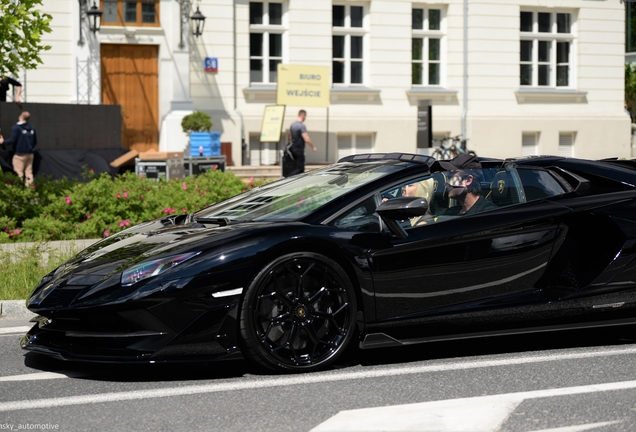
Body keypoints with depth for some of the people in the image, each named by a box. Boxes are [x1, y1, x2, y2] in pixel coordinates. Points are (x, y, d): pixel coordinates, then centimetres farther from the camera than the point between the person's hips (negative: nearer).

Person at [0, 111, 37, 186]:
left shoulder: (16, 127, -12)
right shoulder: (31, 128, 7)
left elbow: (12, 140, -15)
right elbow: (35, 141, 13)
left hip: (20, 154, -6)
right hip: (30, 154, 6)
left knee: (19, 174, -4)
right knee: (29, 172, 8)